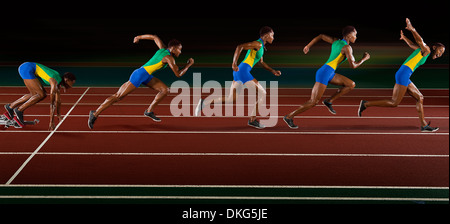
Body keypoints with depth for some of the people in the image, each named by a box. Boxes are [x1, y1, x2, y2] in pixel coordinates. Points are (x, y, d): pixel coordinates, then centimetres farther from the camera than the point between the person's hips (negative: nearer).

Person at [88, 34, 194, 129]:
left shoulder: (163, 48, 6)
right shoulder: (169, 58, -18)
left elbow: (154, 37, 19)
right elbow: (178, 74, -16)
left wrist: (139, 37, 30)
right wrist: (189, 65, -4)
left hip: (146, 76, 10)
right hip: (139, 75, -10)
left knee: (165, 90, 3)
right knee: (118, 96, -6)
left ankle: (149, 111, 15)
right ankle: (95, 114, 0)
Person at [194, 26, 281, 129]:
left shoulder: (261, 46, 20)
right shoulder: (257, 44, -10)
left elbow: (261, 62, 32)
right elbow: (240, 47, -20)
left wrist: (273, 71, 25)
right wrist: (234, 63, -28)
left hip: (238, 72, 10)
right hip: (243, 71, -10)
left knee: (231, 100, 8)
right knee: (262, 93, -2)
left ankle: (204, 103, 5)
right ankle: (252, 120, 1)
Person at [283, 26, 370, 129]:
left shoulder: (335, 41, 12)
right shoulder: (347, 48, -12)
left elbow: (321, 36, 21)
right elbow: (353, 65, -12)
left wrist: (308, 46, 26)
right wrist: (364, 59, 4)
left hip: (330, 73, 9)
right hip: (324, 73, -9)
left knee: (351, 84, 7)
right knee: (313, 102, -8)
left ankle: (329, 101, 9)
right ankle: (289, 116, 0)